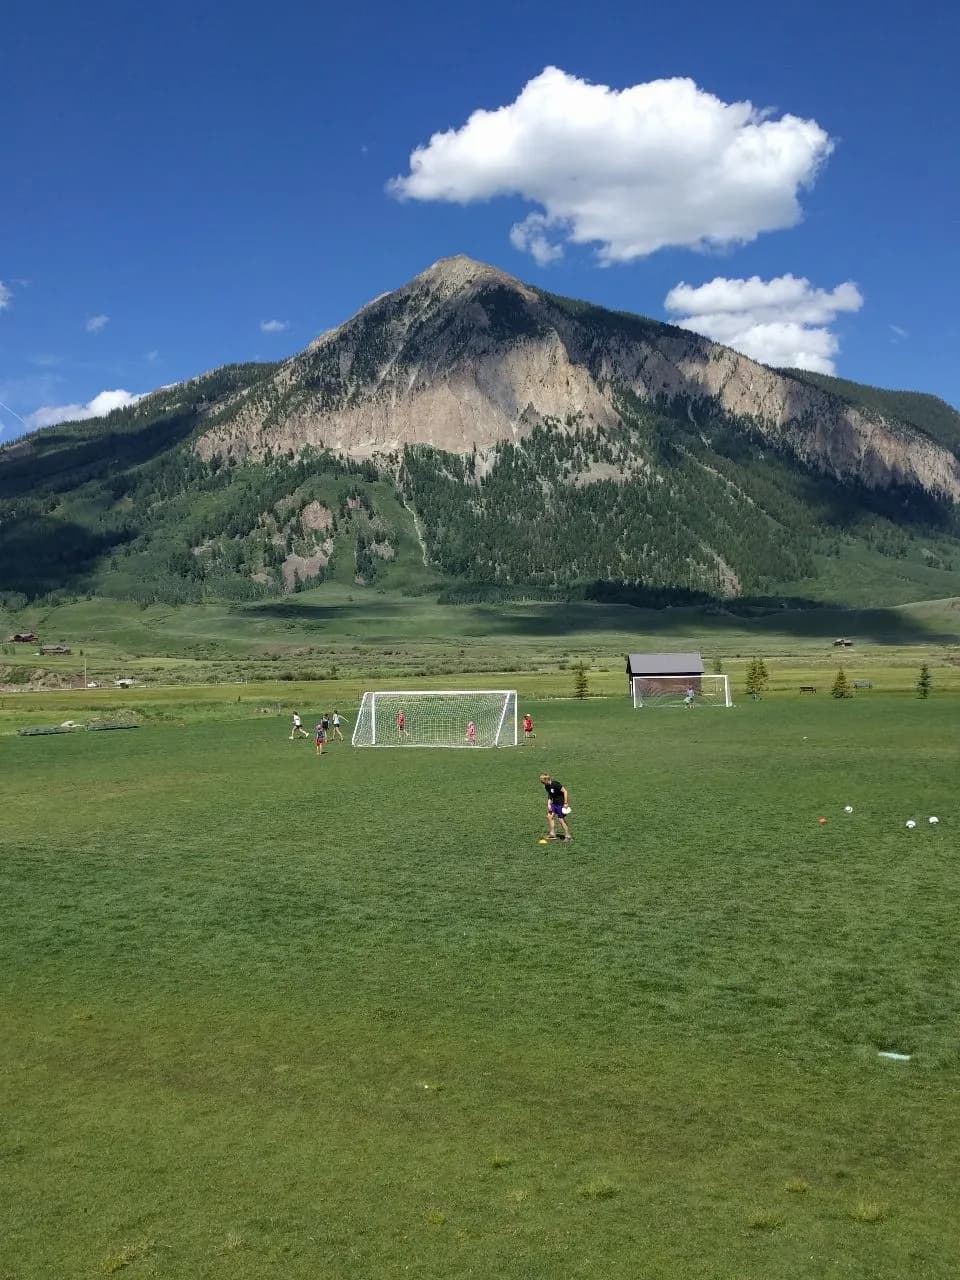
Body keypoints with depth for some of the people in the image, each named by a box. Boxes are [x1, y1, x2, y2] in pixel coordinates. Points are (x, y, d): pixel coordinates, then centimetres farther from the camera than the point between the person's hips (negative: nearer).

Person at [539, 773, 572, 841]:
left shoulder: (555, 784, -23)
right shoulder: (547, 786, 3)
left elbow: (565, 791, -20)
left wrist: (565, 803, -19)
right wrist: (549, 804, 2)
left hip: (561, 803, -9)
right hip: (555, 803, 9)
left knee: (561, 820, -6)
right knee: (549, 816, 2)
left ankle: (568, 836, 6)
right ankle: (552, 834, 11)